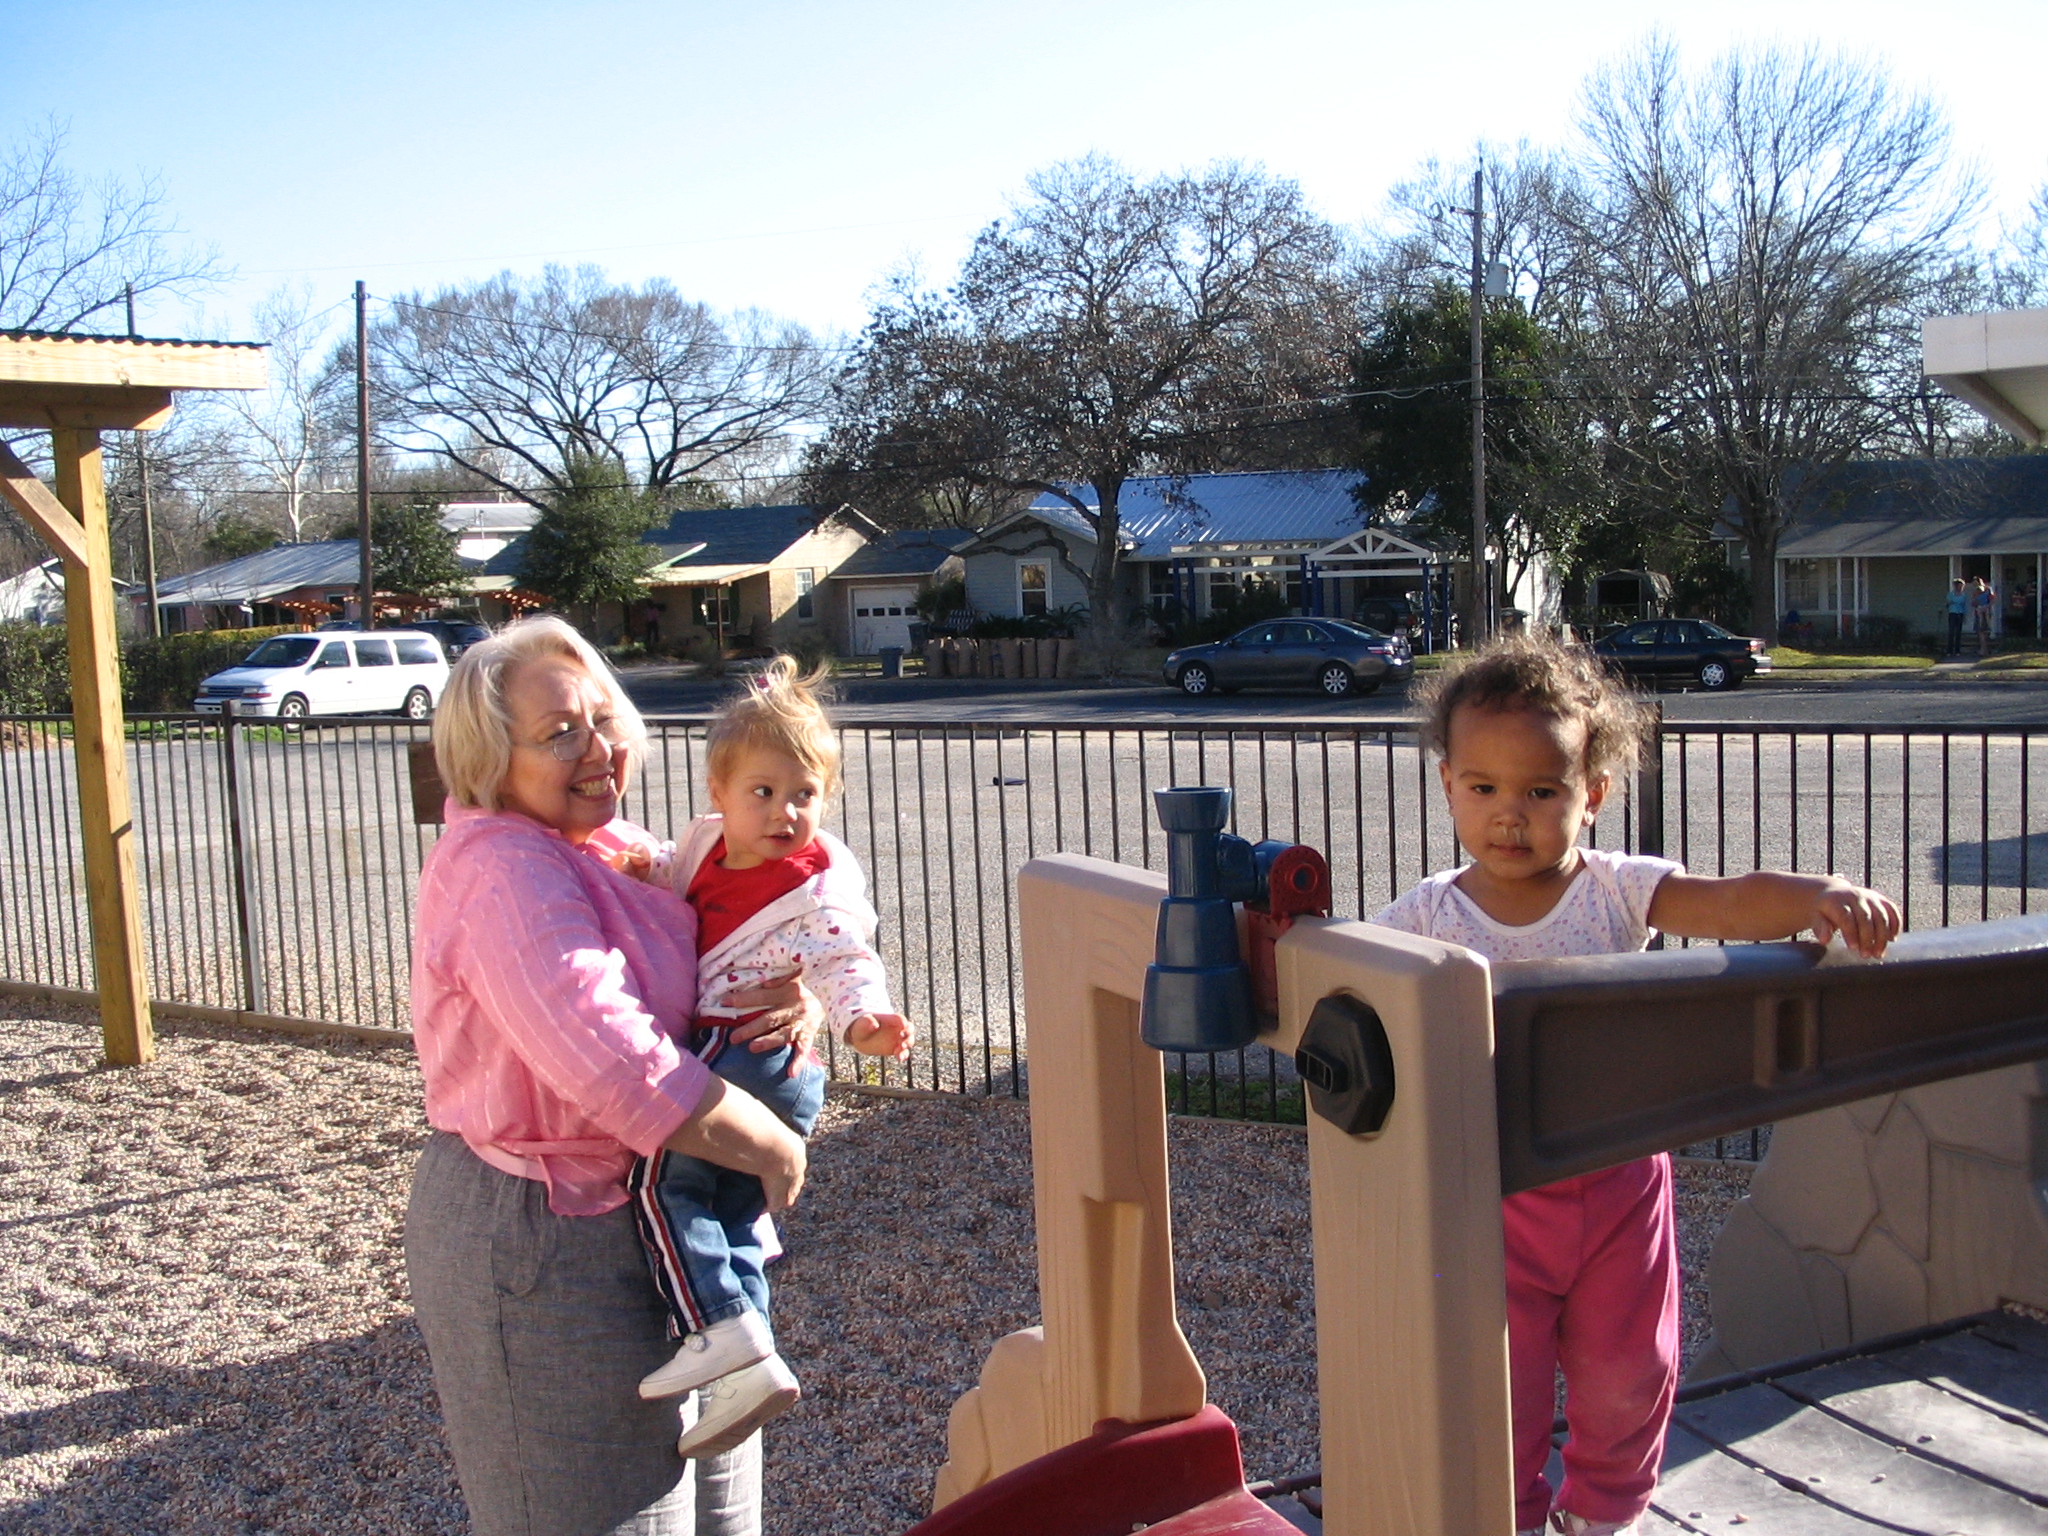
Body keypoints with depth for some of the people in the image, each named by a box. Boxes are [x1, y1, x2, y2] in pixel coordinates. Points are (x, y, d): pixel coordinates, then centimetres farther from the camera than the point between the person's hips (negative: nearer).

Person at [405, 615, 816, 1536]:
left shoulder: (614, 846, 6)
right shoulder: (505, 872, -23)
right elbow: (611, 1062, -35)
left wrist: (791, 1009, -12)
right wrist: (771, 1148, -23)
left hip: (645, 1210, 9)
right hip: (539, 1241, -9)